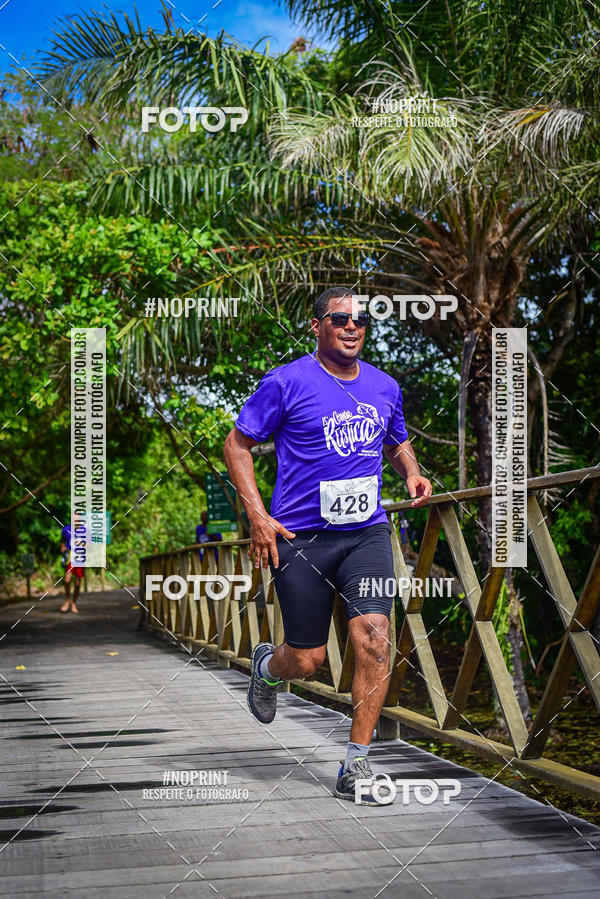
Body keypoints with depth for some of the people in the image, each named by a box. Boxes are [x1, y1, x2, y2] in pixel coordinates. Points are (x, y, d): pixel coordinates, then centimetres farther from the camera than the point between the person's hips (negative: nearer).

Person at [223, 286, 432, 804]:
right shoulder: (287, 383, -5)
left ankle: (356, 766, -2)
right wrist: (258, 516, -10)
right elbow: (237, 444, -1)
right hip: (299, 537, -3)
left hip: (367, 533, 3)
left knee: (374, 639, -14)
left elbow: (398, 444, 27)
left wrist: (412, 473, 4)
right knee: (307, 660, 3)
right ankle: (267, 667, 42)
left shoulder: (385, 388, 10)